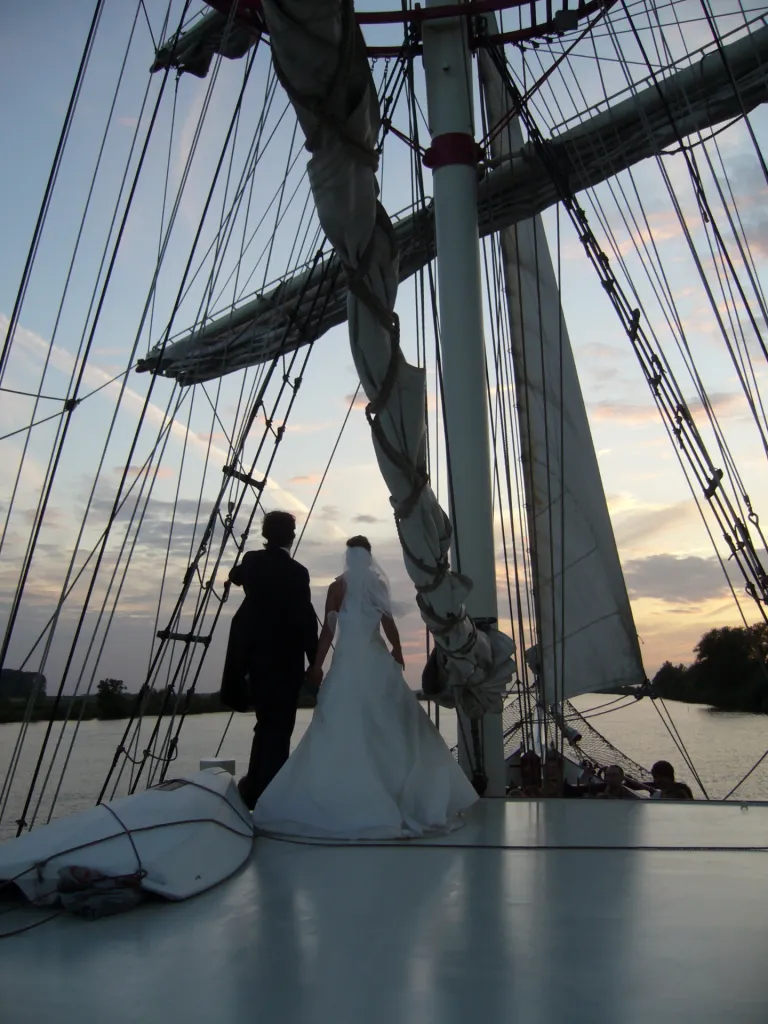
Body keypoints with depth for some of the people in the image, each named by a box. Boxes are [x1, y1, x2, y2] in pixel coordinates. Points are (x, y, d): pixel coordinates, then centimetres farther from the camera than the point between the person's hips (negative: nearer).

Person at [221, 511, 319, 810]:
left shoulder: (251, 561, 2)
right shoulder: (297, 572, -14)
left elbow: (235, 577, 26)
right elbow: (306, 618, -14)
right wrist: (315, 662, -6)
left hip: (254, 649, 5)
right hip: (284, 655, -5)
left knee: (266, 721, 26)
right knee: (278, 725, 2)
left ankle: (255, 788, 38)